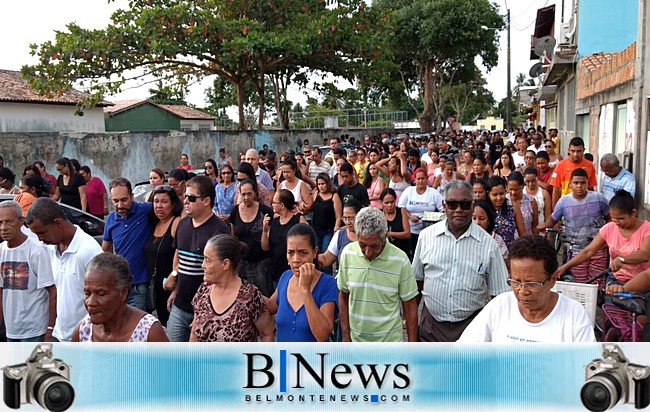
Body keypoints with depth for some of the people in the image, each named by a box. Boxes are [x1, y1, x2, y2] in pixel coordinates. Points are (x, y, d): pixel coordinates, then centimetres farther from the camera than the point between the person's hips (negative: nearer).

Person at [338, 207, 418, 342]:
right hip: (355, 339, 2)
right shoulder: (347, 253, -8)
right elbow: (343, 296, 2)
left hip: (390, 340, -2)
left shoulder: (400, 260, -14)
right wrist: (346, 337, 1)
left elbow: (410, 306, -6)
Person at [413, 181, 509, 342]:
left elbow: (498, 293, 2)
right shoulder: (427, 236, 0)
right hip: (431, 322, 1)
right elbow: (417, 280, 9)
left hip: (471, 324, -1)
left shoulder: (488, 244, -4)